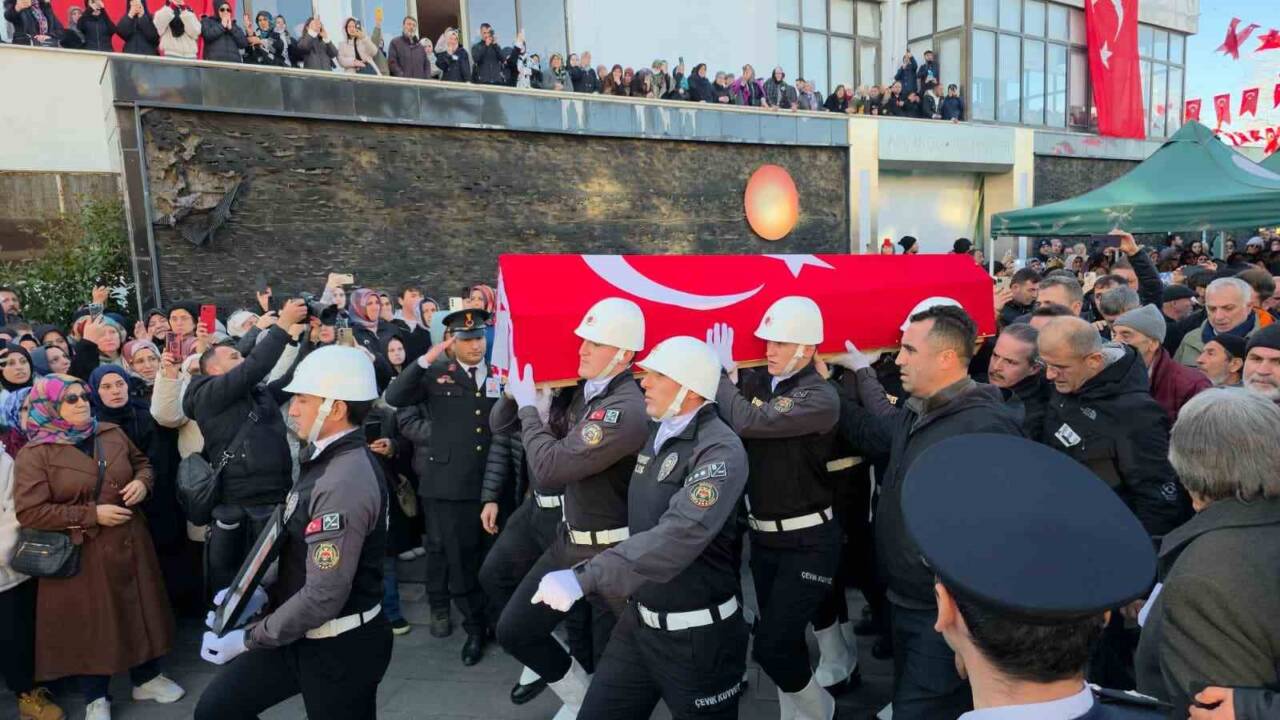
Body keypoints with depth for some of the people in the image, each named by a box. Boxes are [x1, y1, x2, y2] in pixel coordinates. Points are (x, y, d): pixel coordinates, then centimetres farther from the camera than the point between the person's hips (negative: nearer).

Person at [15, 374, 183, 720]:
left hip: (129, 542, 4)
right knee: (91, 621, 9)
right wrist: (91, 515, -20)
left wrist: (142, 482, -7)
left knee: (139, 608, 14)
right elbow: (29, 512, -15)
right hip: (81, 555, -4)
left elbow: (142, 462, 17)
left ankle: (147, 678, 33)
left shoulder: (112, 434, 3)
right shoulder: (34, 453, -11)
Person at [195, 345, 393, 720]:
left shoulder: (345, 482, -28)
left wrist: (248, 638, -16)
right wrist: (264, 593, 2)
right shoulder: (326, 461, 5)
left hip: (340, 647, -8)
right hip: (306, 636, 9)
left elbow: (324, 596, -28)